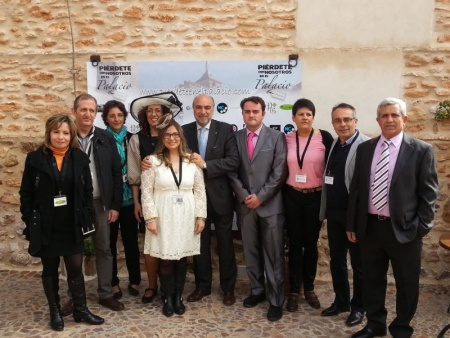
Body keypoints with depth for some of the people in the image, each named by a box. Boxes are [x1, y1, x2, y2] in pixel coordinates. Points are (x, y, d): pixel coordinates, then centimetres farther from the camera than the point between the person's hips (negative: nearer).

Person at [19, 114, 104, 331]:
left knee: (76, 268, 6)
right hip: (45, 226, -1)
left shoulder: (80, 158, 1)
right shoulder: (35, 158, -4)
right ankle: (55, 312, 26)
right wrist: (29, 221, -6)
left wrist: (88, 220, -1)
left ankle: (81, 310, 21)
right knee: (50, 269, 12)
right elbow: (26, 193, -1)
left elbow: (87, 192, 4)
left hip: (72, 226, 1)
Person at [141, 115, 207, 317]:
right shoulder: (153, 161, -3)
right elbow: (146, 192, -4)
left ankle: (178, 297, 25)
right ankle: (167, 299, 21)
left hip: (186, 217, 2)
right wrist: (150, 217, -11)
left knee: (182, 259, 9)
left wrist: (200, 216, 0)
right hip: (163, 217, -2)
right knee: (166, 260, 3)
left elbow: (200, 190, 5)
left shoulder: (192, 161, 3)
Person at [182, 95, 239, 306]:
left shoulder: (225, 130, -5)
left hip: (220, 195, -2)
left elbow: (233, 161, -14)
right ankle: (202, 285, 27)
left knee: (225, 243, 9)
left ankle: (228, 287, 23)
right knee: (200, 243, 12)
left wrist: (205, 165, -21)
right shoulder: (185, 131, 3)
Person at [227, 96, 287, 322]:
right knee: (250, 252, 12)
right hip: (245, 204, 3)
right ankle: (257, 290, 28)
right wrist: (244, 195, -6)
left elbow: (279, 172, -7)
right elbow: (232, 171, 5)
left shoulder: (276, 137, -1)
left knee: (273, 255, 2)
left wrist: (260, 196, -12)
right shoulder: (235, 137, 7)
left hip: (270, 204, -3)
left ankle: (276, 300, 12)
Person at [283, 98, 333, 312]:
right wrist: (281, 193, 4)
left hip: (315, 197, -1)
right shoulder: (286, 139, -1)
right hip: (292, 197, 1)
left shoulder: (324, 137, -7)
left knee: (311, 243, 10)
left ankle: (309, 288, 26)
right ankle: (294, 290, 19)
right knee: (294, 244, 8)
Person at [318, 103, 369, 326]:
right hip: (334, 213, 7)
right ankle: (341, 301, 33)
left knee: (358, 263, 10)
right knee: (336, 260, 17)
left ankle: (358, 307, 26)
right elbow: (329, 178, 10)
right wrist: (325, 210, 9)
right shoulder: (333, 144, 9)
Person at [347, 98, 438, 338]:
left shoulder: (421, 150, -5)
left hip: (404, 229, -3)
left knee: (406, 284, 12)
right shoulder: (365, 148, 5)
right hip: (369, 227, 3)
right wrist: (352, 223, 7)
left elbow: (428, 193, -5)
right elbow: (356, 188, 8)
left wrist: (421, 228, -10)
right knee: (372, 280, 16)